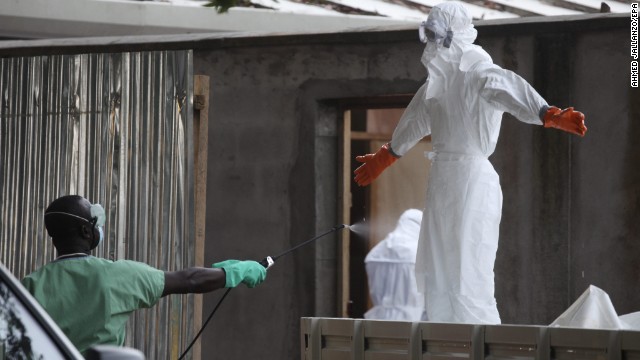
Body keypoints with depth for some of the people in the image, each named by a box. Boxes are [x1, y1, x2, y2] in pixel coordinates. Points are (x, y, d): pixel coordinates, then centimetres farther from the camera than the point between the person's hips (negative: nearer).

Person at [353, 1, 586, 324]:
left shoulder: (478, 74, -11)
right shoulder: (438, 81, 16)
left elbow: (514, 93, -30)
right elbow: (414, 121, 33)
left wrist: (551, 116, -50)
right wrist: (383, 158, 48)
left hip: (472, 180, -9)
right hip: (442, 182, 9)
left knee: (468, 282, -14)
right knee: (437, 280, 11)